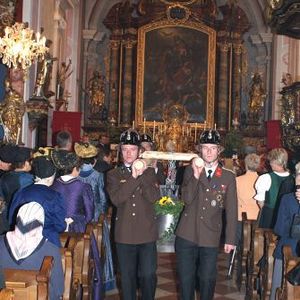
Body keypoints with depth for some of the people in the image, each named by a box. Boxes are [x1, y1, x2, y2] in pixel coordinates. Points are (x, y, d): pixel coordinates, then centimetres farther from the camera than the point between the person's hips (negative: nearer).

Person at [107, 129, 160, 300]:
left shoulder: (149, 172, 8)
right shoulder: (113, 174, 5)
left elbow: (154, 197, -8)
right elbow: (116, 199, -13)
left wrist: (141, 175, -16)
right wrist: (133, 177, -18)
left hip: (147, 233, 0)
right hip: (124, 234, 0)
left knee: (148, 274, -2)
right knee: (127, 276, 10)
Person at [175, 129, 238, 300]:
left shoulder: (228, 177, 1)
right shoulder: (190, 171, 3)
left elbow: (232, 210, 1)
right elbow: (187, 199, -10)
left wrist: (230, 239, 0)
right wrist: (196, 175, -19)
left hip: (210, 238, 0)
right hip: (187, 235, 1)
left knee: (207, 279, 9)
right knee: (186, 278, 10)